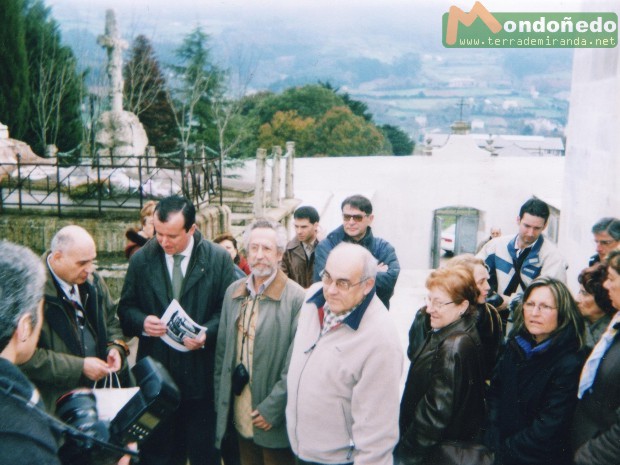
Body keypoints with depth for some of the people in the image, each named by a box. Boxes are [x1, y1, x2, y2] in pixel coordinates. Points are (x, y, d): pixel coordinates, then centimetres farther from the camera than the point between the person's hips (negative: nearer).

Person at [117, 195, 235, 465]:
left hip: (200, 374, -1)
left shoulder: (219, 258, -4)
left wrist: (206, 333, -19)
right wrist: (142, 321, -14)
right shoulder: (141, 259, 2)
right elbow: (126, 307, 8)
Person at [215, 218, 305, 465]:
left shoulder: (296, 297, -15)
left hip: (274, 420, -5)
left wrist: (271, 409, -15)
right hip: (238, 414, 5)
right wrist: (220, 401, 8)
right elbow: (222, 350, 9)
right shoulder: (233, 292, 4)